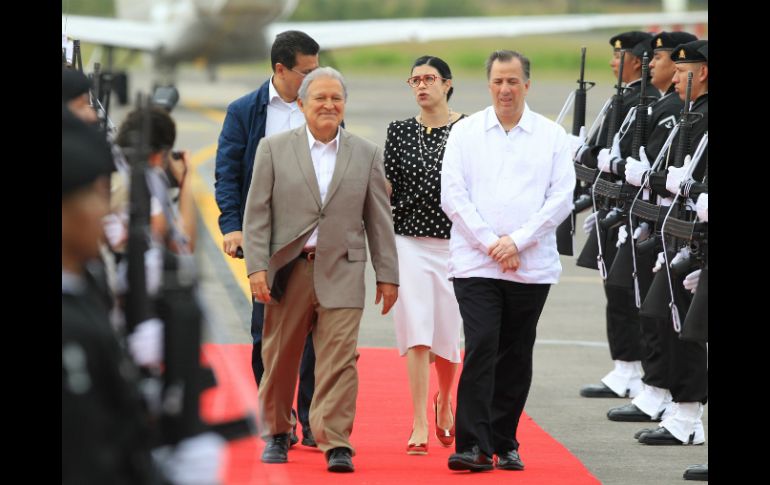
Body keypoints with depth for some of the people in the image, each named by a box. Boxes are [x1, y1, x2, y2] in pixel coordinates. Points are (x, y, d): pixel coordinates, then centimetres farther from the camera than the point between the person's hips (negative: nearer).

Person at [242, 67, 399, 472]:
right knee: (279, 359, 9)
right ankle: (276, 434, 26)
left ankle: (336, 444, -9)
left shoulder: (366, 155, 8)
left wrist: (387, 275, 6)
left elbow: (379, 219, 9)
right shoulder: (274, 149, 4)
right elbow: (257, 213, 1)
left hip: (340, 272, 0)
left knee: (339, 360, -8)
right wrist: (256, 267, -8)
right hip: (287, 270, 0)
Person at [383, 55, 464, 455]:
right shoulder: (399, 131, 7)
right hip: (410, 240, 1)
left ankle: (443, 402, 36)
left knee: (448, 333, 6)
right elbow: (388, 189, 5)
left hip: (453, 241, -1)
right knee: (417, 332, -7)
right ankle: (419, 426, -7)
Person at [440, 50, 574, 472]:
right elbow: (452, 195, 0)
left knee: (516, 357, 6)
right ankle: (473, 445, -14)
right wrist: (490, 244, -9)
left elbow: (562, 197, -1)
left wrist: (517, 241, -10)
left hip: (532, 266, 1)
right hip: (475, 262, -1)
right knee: (481, 348, -13)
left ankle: (504, 443, 16)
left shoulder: (552, 136, 6)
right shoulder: (465, 132, 6)